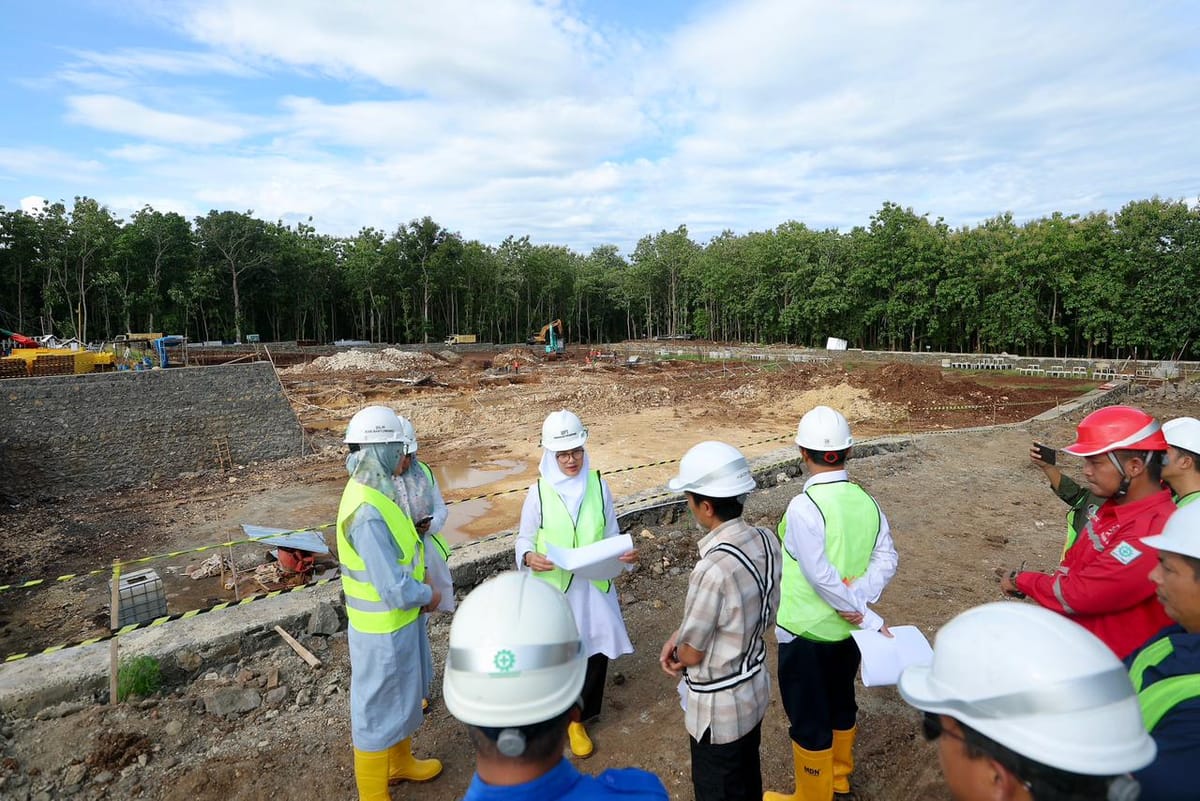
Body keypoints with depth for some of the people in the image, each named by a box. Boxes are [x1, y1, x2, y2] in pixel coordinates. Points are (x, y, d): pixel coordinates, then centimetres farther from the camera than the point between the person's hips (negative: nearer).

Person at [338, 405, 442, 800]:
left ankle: (400, 763, 51)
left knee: (405, 694, 28)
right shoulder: (367, 511, -32)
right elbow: (396, 591, -30)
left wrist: (418, 583, 3)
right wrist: (429, 596, -12)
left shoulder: (373, 491, -1)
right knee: (378, 710, 12)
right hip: (383, 628, -9)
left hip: (399, 619, 10)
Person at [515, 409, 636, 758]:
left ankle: (578, 717, 38)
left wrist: (625, 553, -17)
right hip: (554, 589, -2)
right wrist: (529, 557, -22)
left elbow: (611, 535, 3)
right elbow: (524, 539, -1)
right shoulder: (538, 493, -9)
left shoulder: (599, 486, -5)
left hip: (594, 587, 2)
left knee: (596, 651, 12)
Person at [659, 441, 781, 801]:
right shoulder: (766, 541, -11)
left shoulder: (714, 569, -36)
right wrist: (684, 633, -3)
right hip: (755, 687, 7)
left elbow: (691, 654, -21)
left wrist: (677, 653, 3)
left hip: (719, 705, -7)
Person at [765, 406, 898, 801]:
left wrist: (870, 620, -16)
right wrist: (861, 599, -16)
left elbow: (821, 576, -26)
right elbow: (886, 557, -9)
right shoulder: (866, 501, -6)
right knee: (841, 702, 26)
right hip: (848, 630, 7)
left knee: (809, 717, 12)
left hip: (806, 633, -7)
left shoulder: (803, 507, -25)